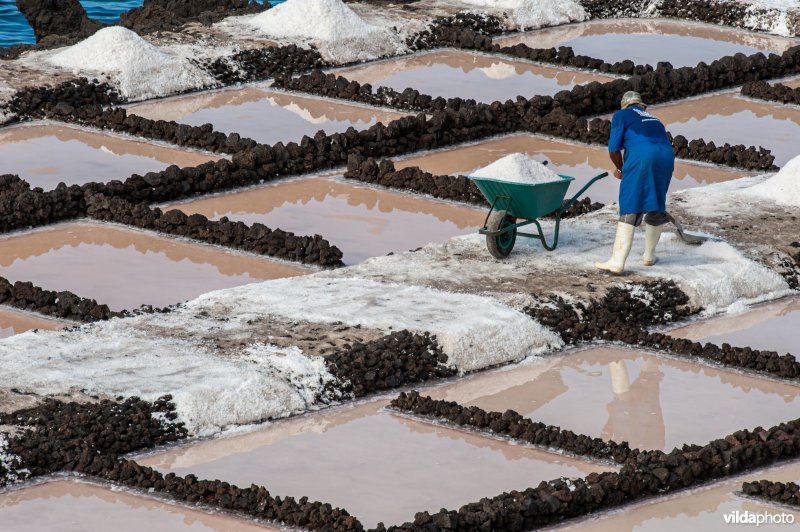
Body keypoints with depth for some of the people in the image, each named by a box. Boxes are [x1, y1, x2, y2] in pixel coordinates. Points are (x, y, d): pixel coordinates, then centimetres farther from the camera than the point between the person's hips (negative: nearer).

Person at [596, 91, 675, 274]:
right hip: (667, 156, 5)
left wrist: (621, 170, 27)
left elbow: (613, 150, 8)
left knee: (629, 211, -6)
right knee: (656, 209, 19)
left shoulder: (622, 115, 17)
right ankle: (649, 255, 29)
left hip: (641, 155, -5)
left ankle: (617, 261, -11)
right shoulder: (653, 119, 34)